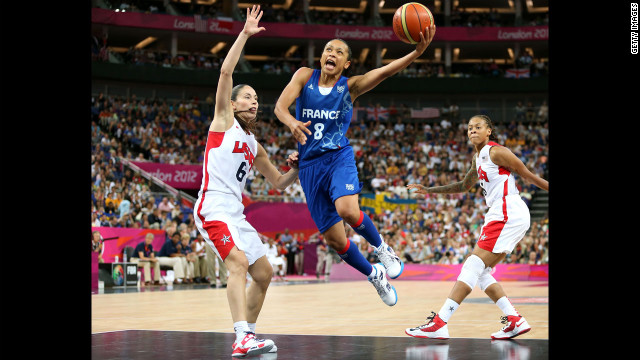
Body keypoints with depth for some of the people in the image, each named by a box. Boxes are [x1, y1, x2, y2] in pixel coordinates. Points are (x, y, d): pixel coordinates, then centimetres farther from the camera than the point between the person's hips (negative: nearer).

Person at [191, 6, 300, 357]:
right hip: (213, 207, -9)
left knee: (264, 274, 10)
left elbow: (278, 182, 30)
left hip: (235, 213, 9)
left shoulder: (254, 146, 22)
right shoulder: (224, 120, 4)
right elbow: (226, 72, -8)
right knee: (239, 263, -27)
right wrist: (245, 34, -7)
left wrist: (297, 167, 10)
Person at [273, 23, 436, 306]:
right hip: (310, 165, 2)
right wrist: (292, 123, -36)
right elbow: (280, 106, -11)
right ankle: (374, 275, 30)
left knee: (347, 210, -33)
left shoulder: (350, 86, -1)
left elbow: (384, 71, -17)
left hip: (339, 157, -2)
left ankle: (382, 248, -3)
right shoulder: (305, 76, 2)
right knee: (335, 241, 2)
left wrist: (417, 52, -33)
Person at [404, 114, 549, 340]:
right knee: (479, 272, 8)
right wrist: (429, 190, 33)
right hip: (500, 214, 10)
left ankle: (439, 323, -19)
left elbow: (528, 176, -2)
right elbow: (465, 186, 35)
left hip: (509, 215, -10)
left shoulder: (496, 152, -7)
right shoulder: (478, 158, 20)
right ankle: (515, 321, 7)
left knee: (473, 267, -14)